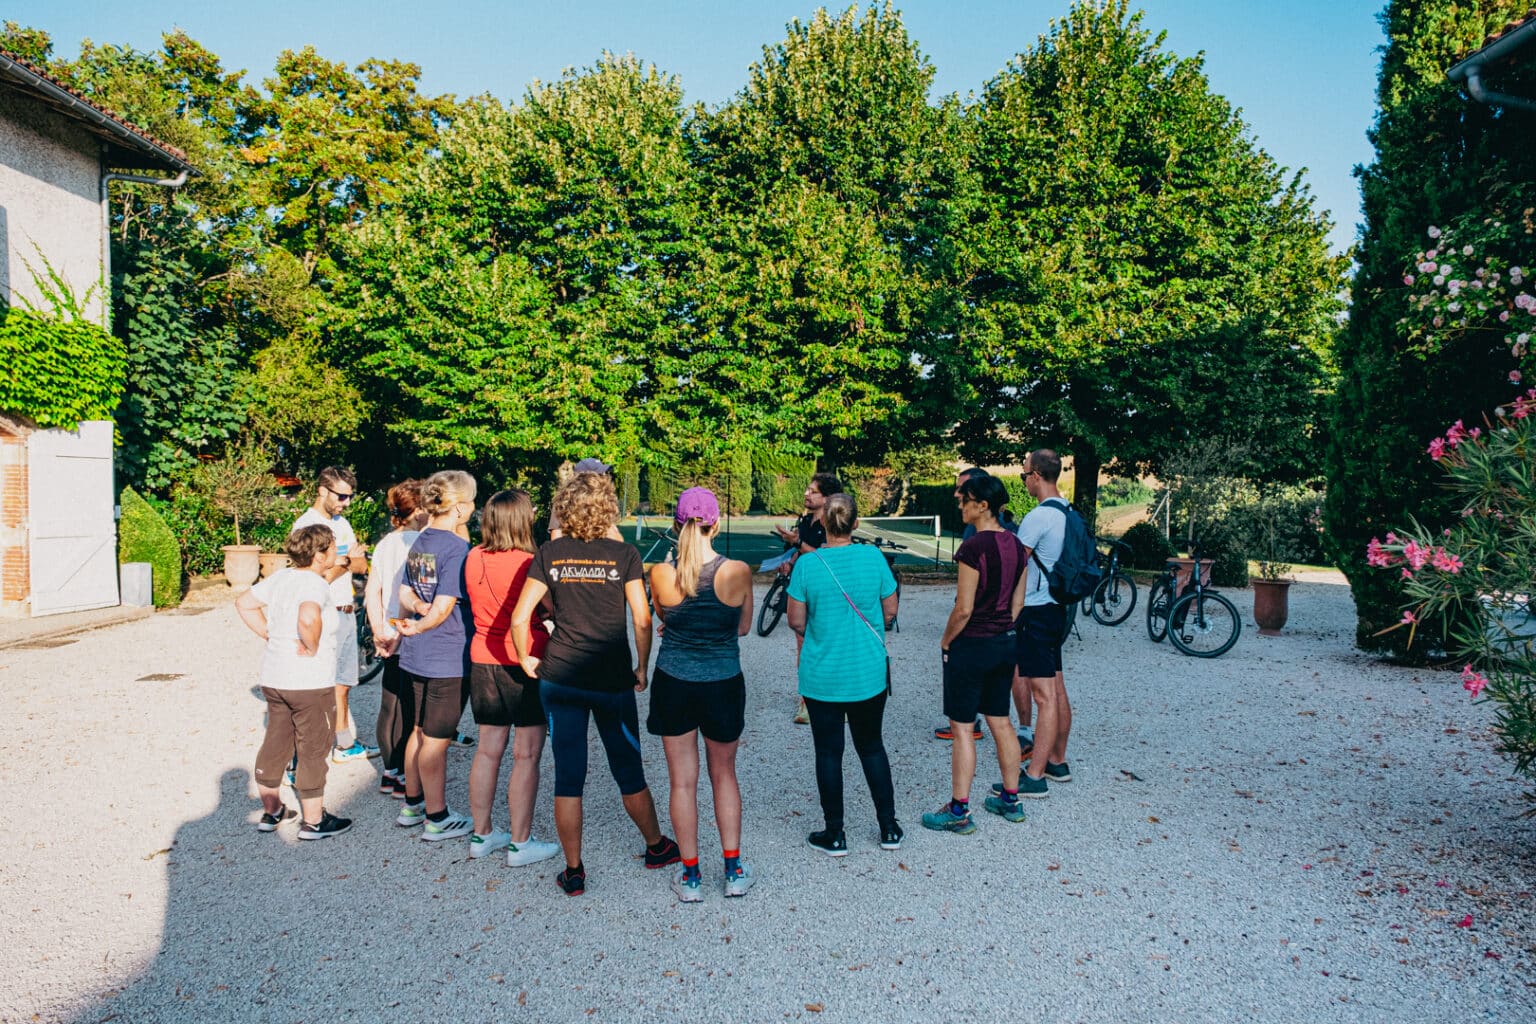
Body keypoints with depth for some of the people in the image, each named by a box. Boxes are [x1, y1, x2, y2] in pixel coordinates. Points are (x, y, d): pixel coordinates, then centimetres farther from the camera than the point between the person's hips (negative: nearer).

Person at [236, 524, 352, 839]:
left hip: (273, 679, 8)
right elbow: (308, 618, -39)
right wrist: (312, 647, -22)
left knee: (275, 745, 19)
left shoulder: (280, 577, 6)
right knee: (313, 751, 5)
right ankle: (314, 821, 15)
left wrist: (269, 634, 10)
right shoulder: (315, 584, -20)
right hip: (310, 682, -8)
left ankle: (271, 811, 32)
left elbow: (244, 604, 16)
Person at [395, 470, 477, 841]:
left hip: (414, 657, 8)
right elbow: (443, 609, -21)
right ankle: (436, 818, 14)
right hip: (446, 660, -8)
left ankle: (412, 804, 32)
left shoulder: (419, 542, 8)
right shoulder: (456, 548, -19)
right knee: (436, 741, 2)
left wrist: (419, 608, -7)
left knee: (419, 732, 20)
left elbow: (405, 594, 10)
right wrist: (419, 626, -7)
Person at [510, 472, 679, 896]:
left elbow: (520, 617, -4)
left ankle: (573, 872, 17)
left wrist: (526, 659, 10)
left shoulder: (549, 554, 0)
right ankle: (656, 847, 34)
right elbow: (642, 619, -8)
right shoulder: (624, 554, -5)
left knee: (568, 776, 9)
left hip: (559, 678, 2)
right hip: (612, 680, -1)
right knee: (629, 771, 15)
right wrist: (642, 668, 4)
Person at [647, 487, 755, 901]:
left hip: (673, 684, 0)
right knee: (724, 775, 19)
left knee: (683, 781, 11)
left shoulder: (661, 574, -13)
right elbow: (743, 626, 1)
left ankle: (690, 875, 21)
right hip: (723, 684, 0)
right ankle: (734, 870, 24)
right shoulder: (738, 572, -14)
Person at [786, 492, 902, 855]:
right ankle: (889, 829, 25)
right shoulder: (873, 557, -8)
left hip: (822, 678, -2)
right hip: (869, 675, 2)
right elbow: (890, 612, 0)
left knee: (828, 753, 10)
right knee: (872, 747, 18)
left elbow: (796, 621, -7)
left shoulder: (807, 564, -13)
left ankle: (834, 835, 19)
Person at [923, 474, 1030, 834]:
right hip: (1005, 643, 8)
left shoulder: (974, 547, -20)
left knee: (962, 727, 2)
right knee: (1001, 723, 17)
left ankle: (959, 811, 9)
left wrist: (946, 641, -6)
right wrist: (1001, 631, 17)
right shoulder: (1015, 544, 4)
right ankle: (1011, 800, 28)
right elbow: (1017, 602, 10)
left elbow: (964, 608, -20)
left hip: (971, 646, -8)